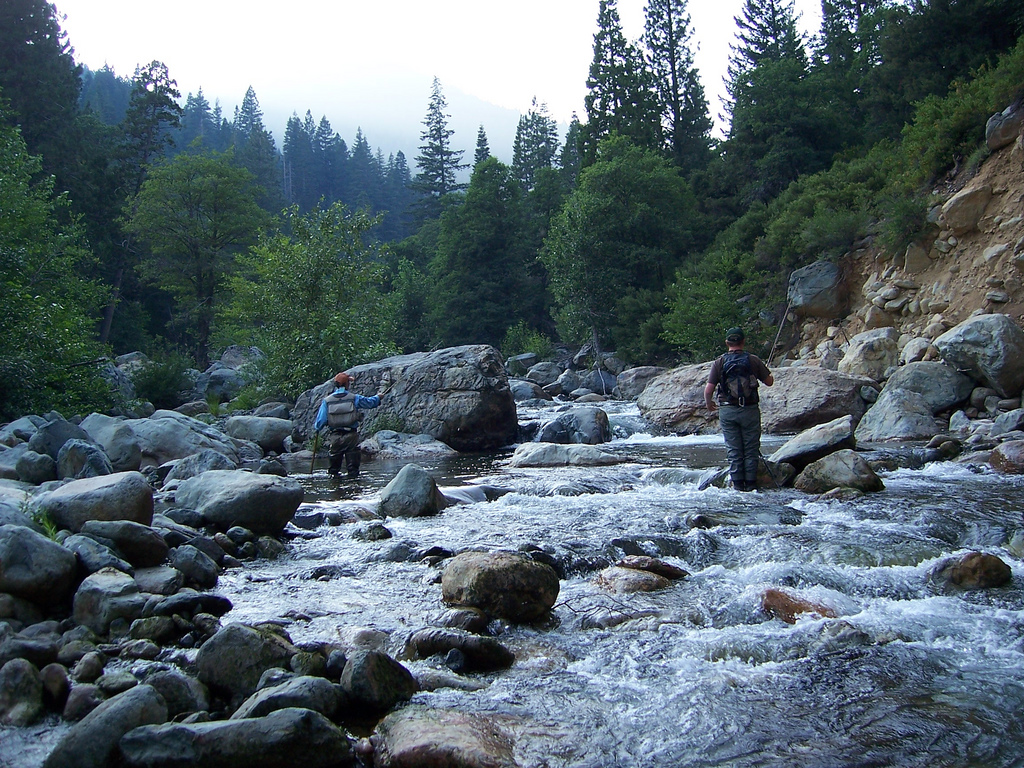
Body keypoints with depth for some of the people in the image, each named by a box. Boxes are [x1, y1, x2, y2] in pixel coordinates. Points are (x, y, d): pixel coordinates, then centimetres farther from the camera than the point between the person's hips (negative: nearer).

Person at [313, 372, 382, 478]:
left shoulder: (327, 401, 0)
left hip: (335, 437, 1)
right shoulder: (354, 398, -3)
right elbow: (370, 402, 12)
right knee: (353, 468, 4)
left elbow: (320, 422, 0)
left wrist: (316, 426, 23)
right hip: (351, 436, -1)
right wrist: (378, 397, 33)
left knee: (334, 467, 12)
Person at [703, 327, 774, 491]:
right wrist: (769, 373, 27)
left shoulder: (719, 363, -2)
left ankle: (738, 484, 7)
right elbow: (769, 382, 5)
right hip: (750, 409, 0)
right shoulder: (753, 360, -3)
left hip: (727, 411, 1)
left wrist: (709, 404, 15)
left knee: (733, 450, 6)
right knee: (751, 449, 7)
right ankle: (751, 483, 7)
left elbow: (708, 390, -5)